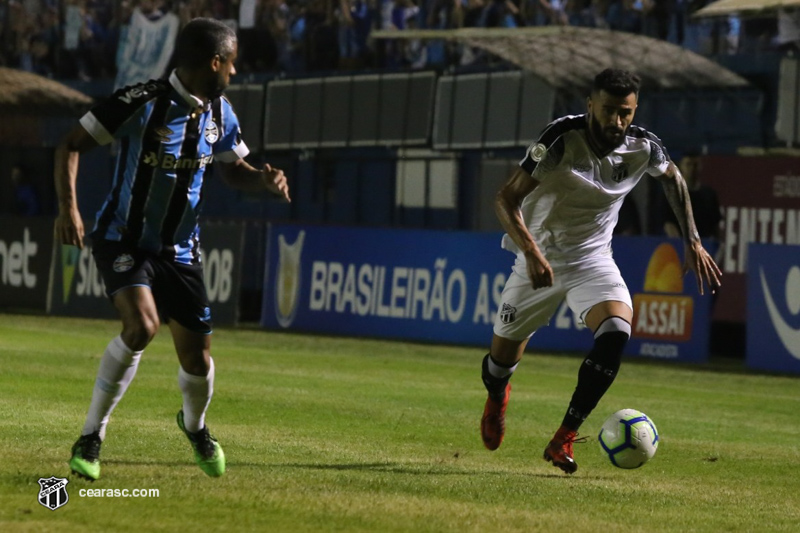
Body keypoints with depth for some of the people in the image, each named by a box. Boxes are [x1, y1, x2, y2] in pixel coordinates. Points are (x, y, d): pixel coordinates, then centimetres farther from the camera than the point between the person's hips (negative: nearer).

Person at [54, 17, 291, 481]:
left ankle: (195, 426, 40)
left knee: (197, 358, 3)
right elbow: (72, 145, -13)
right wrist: (69, 208, -26)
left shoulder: (219, 113, 2)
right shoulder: (142, 102, -18)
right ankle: (91, 438, -14)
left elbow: (235, 171, 18)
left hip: (180, 250, 5)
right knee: (142, 325, -30)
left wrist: (266, 179, -5)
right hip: (124, 240, -5)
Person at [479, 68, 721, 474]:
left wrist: (692, 241, 9)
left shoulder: (643, 148, -12)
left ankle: (563, 440, -21)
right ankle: (497, 396, 48)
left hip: (592, 258, 2)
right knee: (503, 356, 7)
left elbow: (673, 178, 14)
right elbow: (506, 199, -25)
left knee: (615, 333, -27)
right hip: (540, 259, -2)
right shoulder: (563, 139, -24)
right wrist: (532, 253, -39)